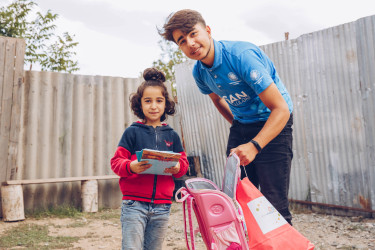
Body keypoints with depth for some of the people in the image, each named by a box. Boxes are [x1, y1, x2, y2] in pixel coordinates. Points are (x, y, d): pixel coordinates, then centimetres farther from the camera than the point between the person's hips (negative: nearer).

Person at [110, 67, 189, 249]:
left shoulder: (172, 135, 9)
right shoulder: (132, 132, -1)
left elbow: (184, 163, 10)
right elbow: (116, 162, -3)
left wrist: (177, 168, -13)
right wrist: (131, 167, -23)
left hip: (162, 206, 3)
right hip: (134, 204, -3)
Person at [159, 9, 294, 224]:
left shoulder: (242, 55, -25)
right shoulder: (199, 72, -3)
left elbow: (281, 109, -27)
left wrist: (254, 146, -37)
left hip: (273, 124, -6)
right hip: (241, 126, 6)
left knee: (274, 204, -11)